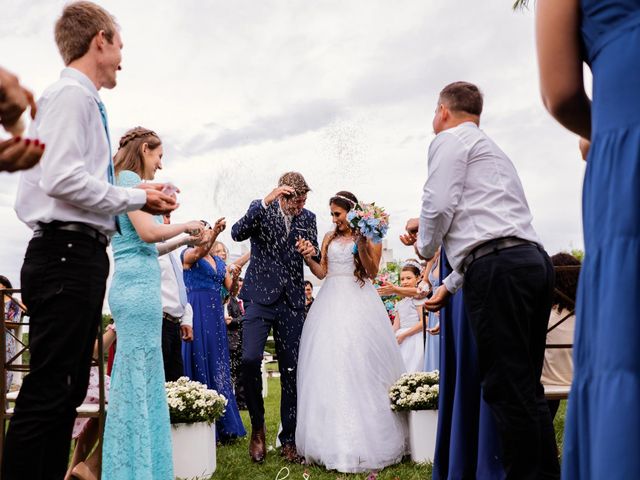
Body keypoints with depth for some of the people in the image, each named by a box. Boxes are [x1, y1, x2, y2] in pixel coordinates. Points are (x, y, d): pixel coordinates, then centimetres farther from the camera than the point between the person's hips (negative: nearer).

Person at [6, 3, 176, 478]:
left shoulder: (84, 101, 21)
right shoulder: (70, 94, -7)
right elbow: (61, 180, -20)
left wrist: (137, 195, 13)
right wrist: (137, 197, -10)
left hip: (79, 258, 10)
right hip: (67, 254, -10)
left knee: (69, 390, 14)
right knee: (49, 389, -8)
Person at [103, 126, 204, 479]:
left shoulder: (124, 180, 23)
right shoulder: (130, 178, -6)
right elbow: (148, 232, -18)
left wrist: (182, 242, 25)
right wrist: (186, 226, -3)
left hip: (132, 287, 10)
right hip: (139, 287, -10)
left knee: (141, 380, 11)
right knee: (138, 379, -6)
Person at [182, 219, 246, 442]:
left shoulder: (219, 262, 19)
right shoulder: (188, 254, 1)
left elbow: (230, 288, 13)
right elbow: (200, 252, -23)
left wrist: (235, 275, -8)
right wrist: (214, 233, -40)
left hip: (216, 315, 6)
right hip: (197, 313, -6)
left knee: (219, 366, 6)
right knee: (199, 363, -6)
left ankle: (223, 424, 12)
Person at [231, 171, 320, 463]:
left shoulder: (308, 218, 7)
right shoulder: (262, 209, -1)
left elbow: (317, 261, 12)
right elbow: (238, 233, -20)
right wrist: (266, 201, -27)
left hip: (292, 302, 3)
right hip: (261, 296, -3)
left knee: (291, 370, 5)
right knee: (250, 359, -19)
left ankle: (289, 439, 18)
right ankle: (257, 425, 5)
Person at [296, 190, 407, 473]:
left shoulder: (370, 237, 3)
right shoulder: (329, 238, 15)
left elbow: (373, 272, -5)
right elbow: (322, 272, 11)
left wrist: (362, 245, -14)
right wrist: (309, 259, -6)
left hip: (359, 304, -4)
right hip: (332, 304, 4)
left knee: (360, 366, -7)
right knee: (329, 367, 0)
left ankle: (365, 439, 2)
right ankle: (333, 439, 8)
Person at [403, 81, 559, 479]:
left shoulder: (450, 139, 5)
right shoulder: (491, 149, 33)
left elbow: (440, 204, -10)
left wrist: (425, 245, 11)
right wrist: (450, 286, 34)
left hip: (498, 268, -9)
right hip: (534, 260, 9)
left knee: (506, 390, -6)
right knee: (527, 388, 12)